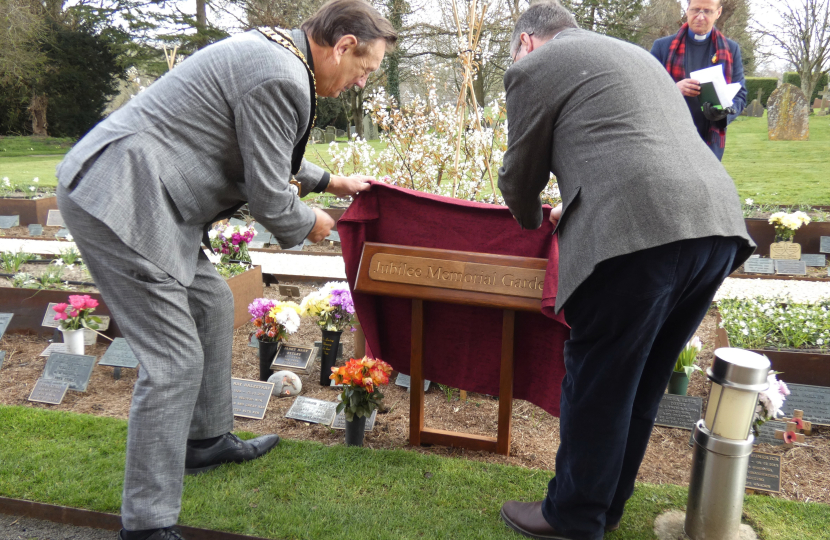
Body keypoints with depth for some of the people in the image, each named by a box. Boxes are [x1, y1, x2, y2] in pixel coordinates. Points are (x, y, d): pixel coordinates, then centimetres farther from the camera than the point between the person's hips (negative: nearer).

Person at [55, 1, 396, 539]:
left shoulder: (272, 51, 15)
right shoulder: (282, 78, -18)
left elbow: (268, 155, 29)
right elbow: (269, 197, -15)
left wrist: (330, 181, 32)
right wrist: (310, 223, 5)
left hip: (130, 189, 11)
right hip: (120, 201, -11)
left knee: (211, 300, 20)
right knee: (176, 358, -7)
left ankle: (208, 441, 35)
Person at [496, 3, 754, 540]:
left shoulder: (534, 67, 8)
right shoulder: (636, 54, 32)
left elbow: (521, 174, 12)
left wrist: (531, 221, 32)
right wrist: (575, 211, 45)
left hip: (641, 233, -8)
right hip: (718, 221, 9)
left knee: (595, 385, 6)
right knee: (642, 384, 19)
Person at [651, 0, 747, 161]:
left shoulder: (731, 50, 12)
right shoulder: (662, 46, 7)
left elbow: (740, 94, 10)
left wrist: (725, 111, -14)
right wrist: (673, 89, -19)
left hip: (710, 143, 2)